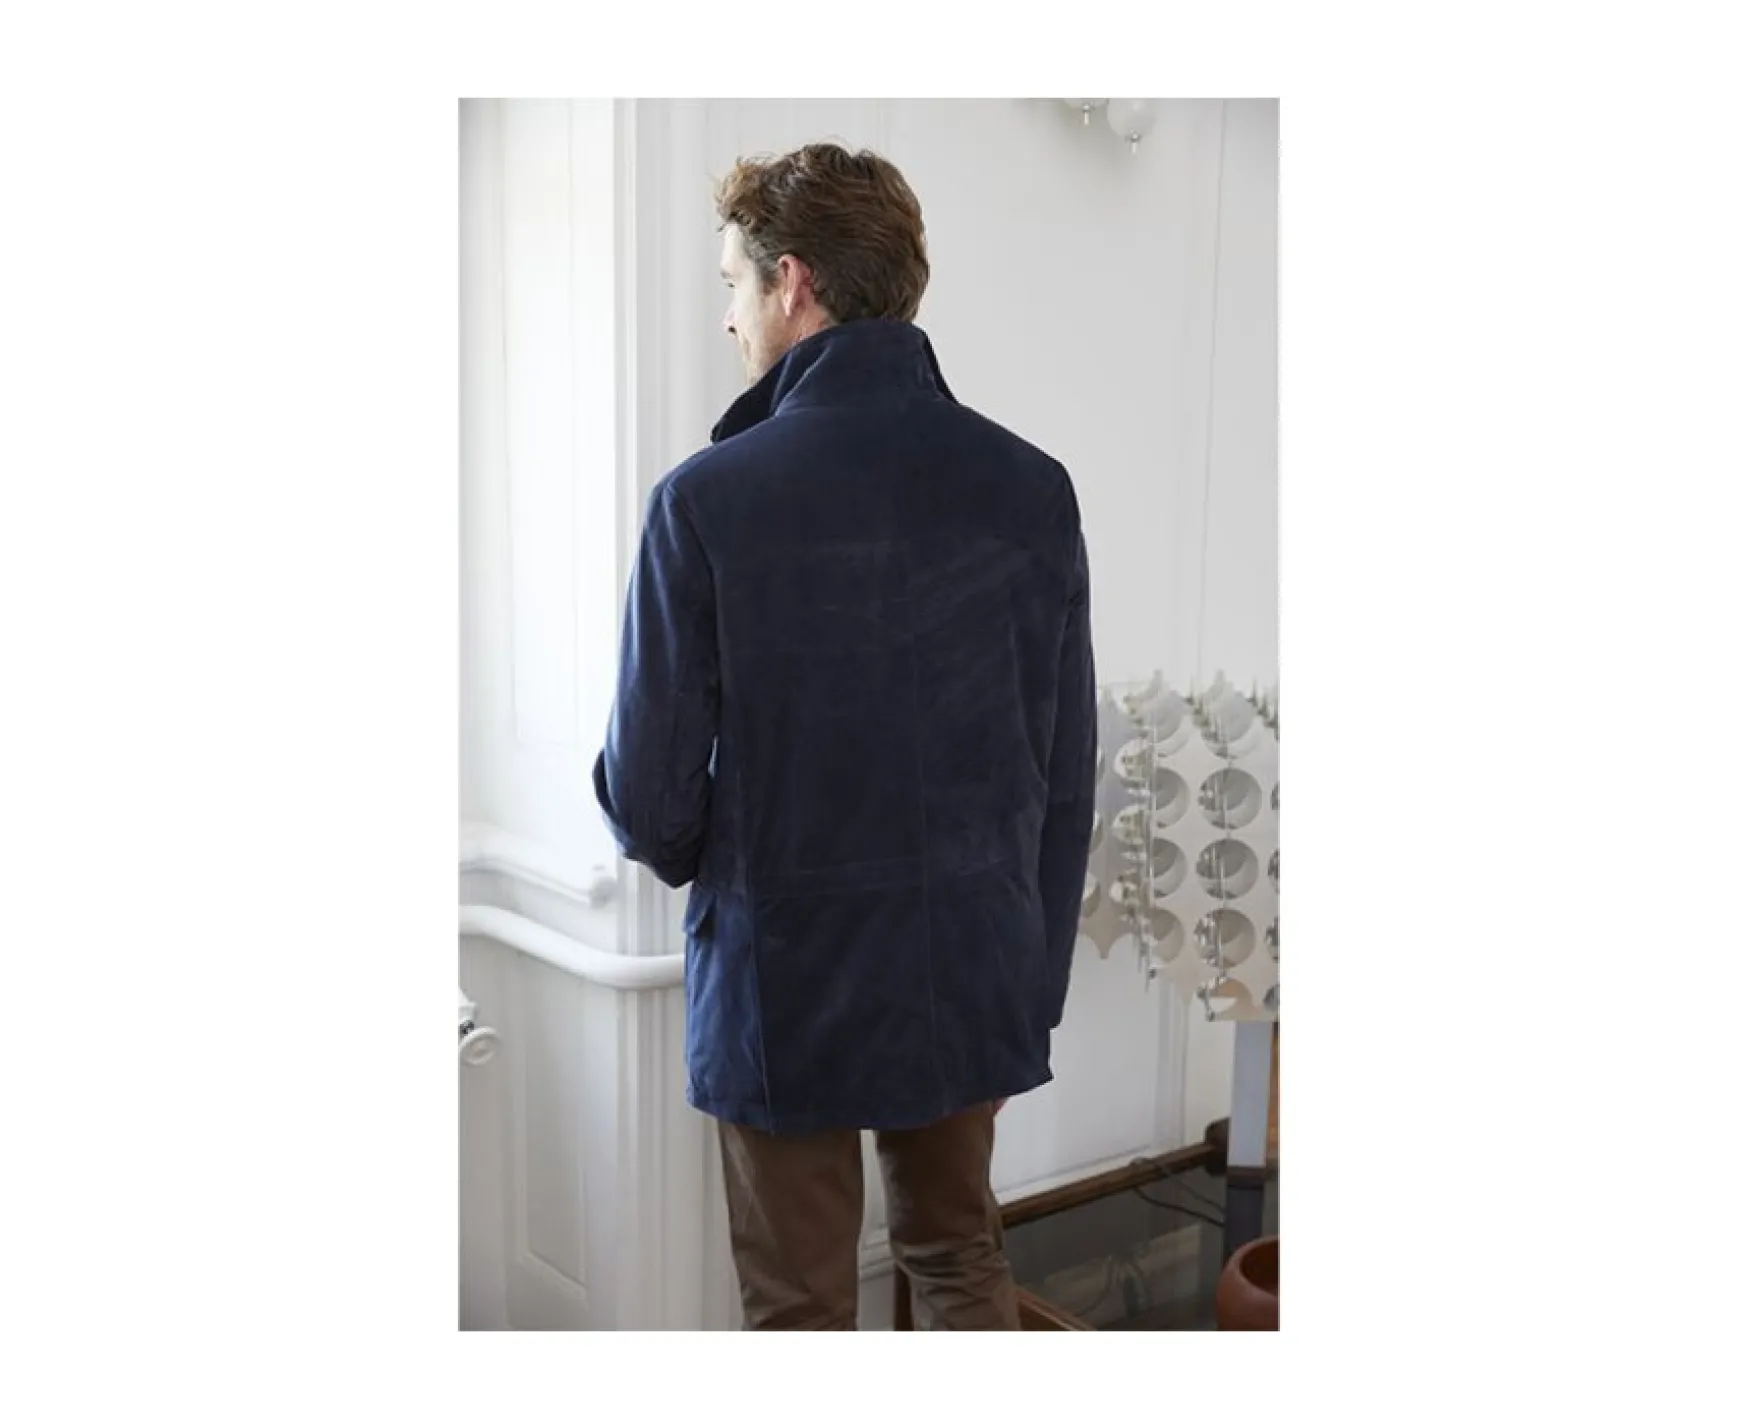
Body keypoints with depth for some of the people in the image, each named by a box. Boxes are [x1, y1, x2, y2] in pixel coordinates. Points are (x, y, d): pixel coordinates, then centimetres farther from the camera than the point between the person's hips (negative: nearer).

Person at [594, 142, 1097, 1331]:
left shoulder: (709, 499, -18)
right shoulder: (1031, 489, -6)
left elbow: (651, 794, -13)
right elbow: (1066, 775, -1)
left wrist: (681, 850, 11)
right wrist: (1040, 975, 11)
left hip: (788, 982, -3)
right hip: (976, 975, 4)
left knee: (802, 1302, 16)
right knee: (963, 1261, 24)